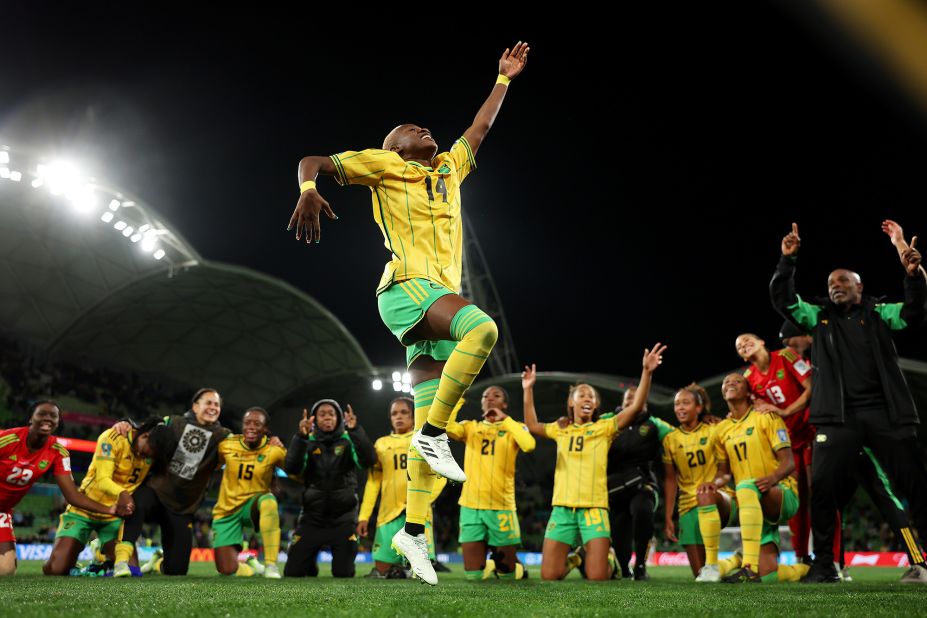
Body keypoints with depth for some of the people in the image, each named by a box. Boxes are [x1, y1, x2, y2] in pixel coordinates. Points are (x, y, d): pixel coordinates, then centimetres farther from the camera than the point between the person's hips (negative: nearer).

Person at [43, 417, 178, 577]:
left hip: (114, 516, 4)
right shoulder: (113, 438, -21)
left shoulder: (153, 450, -6)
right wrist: (122, 493, -48)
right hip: (84, 510, -3)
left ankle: (102, 551, 22)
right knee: (55, 569, -13)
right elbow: (102, 479, -29)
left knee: (128, 570, -10)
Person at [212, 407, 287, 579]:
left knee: (269, 500, -41)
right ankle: (251, 565, 30)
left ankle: (271, 565, -32)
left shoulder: (274, 451, -12)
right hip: (227, 511, 2)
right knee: (227, 570, -8)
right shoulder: (227, 445, -6)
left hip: (255, 505, -2)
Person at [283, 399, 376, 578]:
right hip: (312, 517, 1)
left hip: (343, 518, -1)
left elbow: (369, 461, -19)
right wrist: (301, 436, -29)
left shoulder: (349, 440, -1)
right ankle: (310, 563, 34)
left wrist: (355, 430, -31)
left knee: (344, 573, -1)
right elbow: (291, 469, -16)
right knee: (293, 572, 1)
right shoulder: (308, 442, 1)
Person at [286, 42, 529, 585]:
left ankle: (414, 529, 3)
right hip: (408, 286, -6)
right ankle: (434, 435, -21)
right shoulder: (384, 164, 10)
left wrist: (505, 79, 41)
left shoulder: (449, 169, 27)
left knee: (431, 418, 0)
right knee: (482, 328, -33)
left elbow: (479, 130, 40)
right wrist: (309, 189, -18)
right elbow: (313, 161, 4)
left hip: (442, 295, 6)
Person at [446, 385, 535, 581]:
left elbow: (529, 445, -20)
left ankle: (519, 567, 42)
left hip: (502, 507, -1)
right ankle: (492, 564, 36)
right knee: (473, 574, 3)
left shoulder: (514, 428, 3)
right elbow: (447, 428, -13)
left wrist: (505, 419, -15)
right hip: (471, 507, 2)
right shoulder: (470, 427, 8)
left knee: (507, 574, 8)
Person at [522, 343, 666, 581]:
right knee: (549, 575, -3)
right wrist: (528, 390, 17)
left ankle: (608, 560, 26)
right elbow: (531, 425, 21)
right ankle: (573, 559, 30)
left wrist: (646, 372, -16)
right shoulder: (561, 430, 15)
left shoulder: (604, 427, 5)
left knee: (597, 576, -10)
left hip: (594, 507, -2)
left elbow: (636, 407, -5)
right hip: (562, 507, 3)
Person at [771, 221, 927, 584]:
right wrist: (787, 260, -6)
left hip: (885, 412, -1)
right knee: (822, 486, -5)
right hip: (839, 417, 1)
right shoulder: (819, 318, 13)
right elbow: (782, 299, 6)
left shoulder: (879, 314, 10)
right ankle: (824, 564, 5)